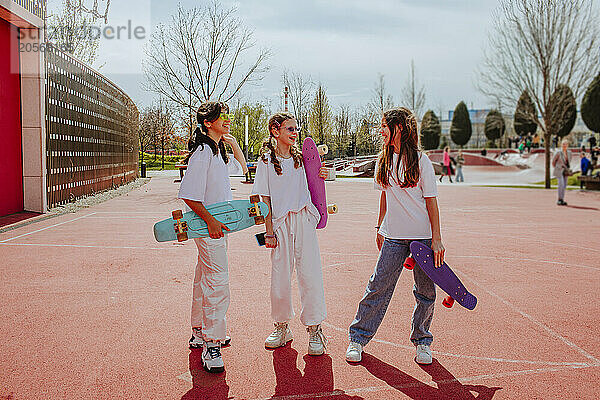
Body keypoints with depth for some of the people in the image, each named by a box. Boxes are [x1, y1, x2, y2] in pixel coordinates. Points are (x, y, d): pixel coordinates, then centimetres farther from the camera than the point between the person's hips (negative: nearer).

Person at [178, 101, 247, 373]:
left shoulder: (217, 151, 13)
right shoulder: (202, 152, -17)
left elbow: (243, 167, 32)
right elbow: (189, 196, -22)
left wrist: (233, 142, 18)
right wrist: (210, 221, -27)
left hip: (217, 225, 10)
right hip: (207, 227, -10)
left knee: (205, 279, 18)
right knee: (217, 284, -10)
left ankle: (200, 334, 31)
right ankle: (211, 346, -2)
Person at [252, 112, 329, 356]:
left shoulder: (301, 157, 12)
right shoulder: (266, 161, 1)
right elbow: (265, 198, -1)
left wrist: (319, 177, -1)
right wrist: (269, 230, -7)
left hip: (304, 219, 2)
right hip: (280, 222, -2)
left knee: (310, 274, -3)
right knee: (280, 275, 3)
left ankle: (314, 329, 7)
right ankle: (281, 327, 21)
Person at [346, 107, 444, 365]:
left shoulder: (420, 160, -5)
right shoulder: (384, 160, 9)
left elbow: (431, 201, -5)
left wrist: (436, 239, -9)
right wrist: (380, 228, 16)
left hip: (423, 235, -3)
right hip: (393, 236, 3)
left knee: (425, 291, 4)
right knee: (378, 286, 0)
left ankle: (422, 341, 23)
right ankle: (358, 339, 11)